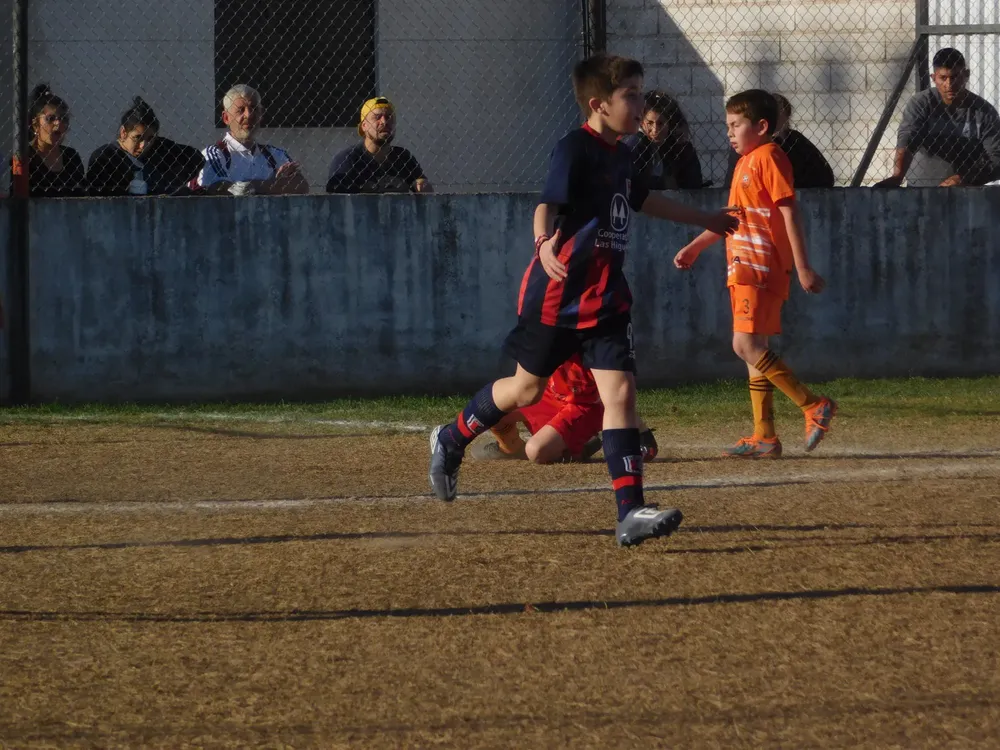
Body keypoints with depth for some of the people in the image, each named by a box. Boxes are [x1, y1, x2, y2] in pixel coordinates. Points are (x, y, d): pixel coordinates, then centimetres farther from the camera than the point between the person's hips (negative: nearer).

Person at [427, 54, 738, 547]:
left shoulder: (620, 155, 11)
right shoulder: (575, 150, -15)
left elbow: (643, 200, 30)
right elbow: (548, 203, -29)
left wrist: (706, 221, 42)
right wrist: (544, 242, -51)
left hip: (604, 298, 6)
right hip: (557, 296, -6)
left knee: (620, 392, -7)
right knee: (527, 387, 10)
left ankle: (631, 513, -13)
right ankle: (451, 441, 38)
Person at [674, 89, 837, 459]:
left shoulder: (769, 158, -11)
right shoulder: (745, 163, 19)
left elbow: (789, 213, -16)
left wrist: (802, 267, -21)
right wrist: (696, 246, 33)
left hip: (762, 268, -10)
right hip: (744, 269, 10)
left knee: (747, 346, -17)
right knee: (753, 349, 9)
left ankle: (815, 406, -15)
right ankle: (764, 437, 11)